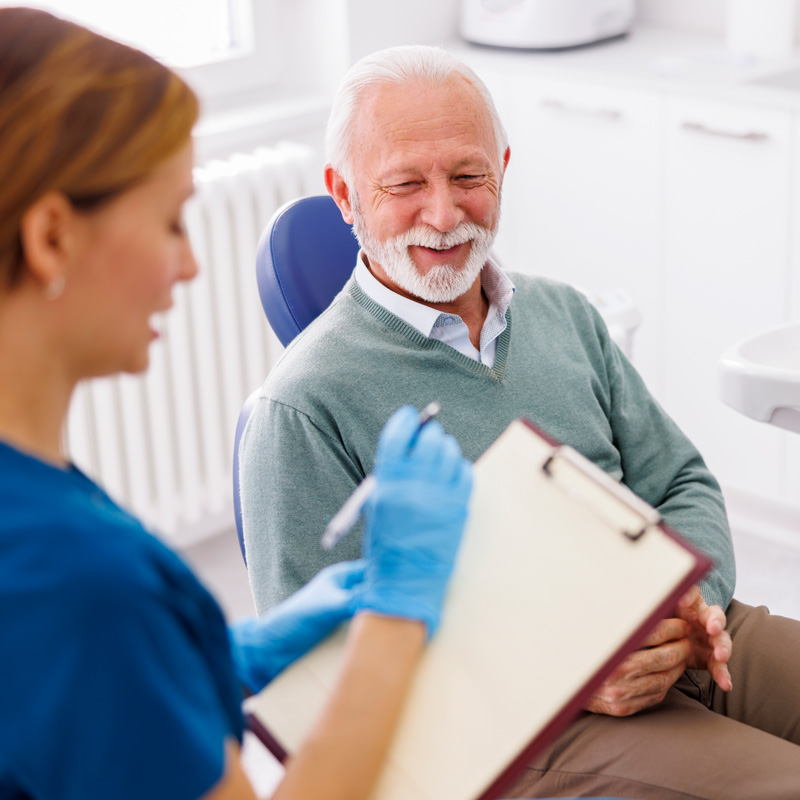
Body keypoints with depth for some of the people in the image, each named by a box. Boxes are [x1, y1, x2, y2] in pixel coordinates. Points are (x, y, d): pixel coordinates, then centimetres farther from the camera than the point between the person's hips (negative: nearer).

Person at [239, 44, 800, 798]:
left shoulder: (564, 313, 14)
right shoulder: (305, 407, -7)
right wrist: (554, 672, -19)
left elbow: (681, 484, 17)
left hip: (673, 644, 7)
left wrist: (693, 596, -6)